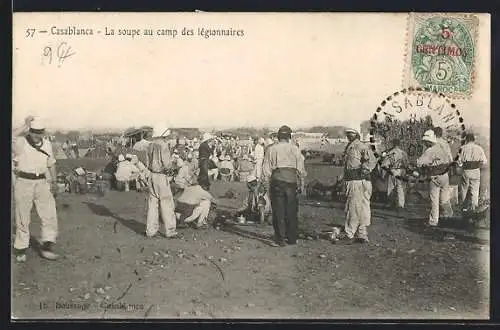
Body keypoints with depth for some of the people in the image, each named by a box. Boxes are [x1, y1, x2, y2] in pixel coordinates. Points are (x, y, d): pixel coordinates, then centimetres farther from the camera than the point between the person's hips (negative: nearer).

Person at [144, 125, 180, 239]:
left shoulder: (150, 145, 9)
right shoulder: (163, 145, -15)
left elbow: (147, 163, 14)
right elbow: (167, 164, -18)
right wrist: (169, 168, 1)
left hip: (152, 175, 8)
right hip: (161, 176, -8)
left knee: (153, 202, 12)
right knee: (166, 202, -1)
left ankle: (151, 230, 16)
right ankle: (170, 230, 2)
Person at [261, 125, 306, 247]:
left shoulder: (272, 149, 2)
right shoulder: (294, 149, 5)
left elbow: (266, 169, 1)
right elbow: (301, 169, 5)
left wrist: (265, 184, 7)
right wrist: (301, 184, 12)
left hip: (277, 180, -1)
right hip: (291, 181, 1)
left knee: (278, 211, 3)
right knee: (291, 211, 10)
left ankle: (280, 240, 4)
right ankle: (292, 239, 17)